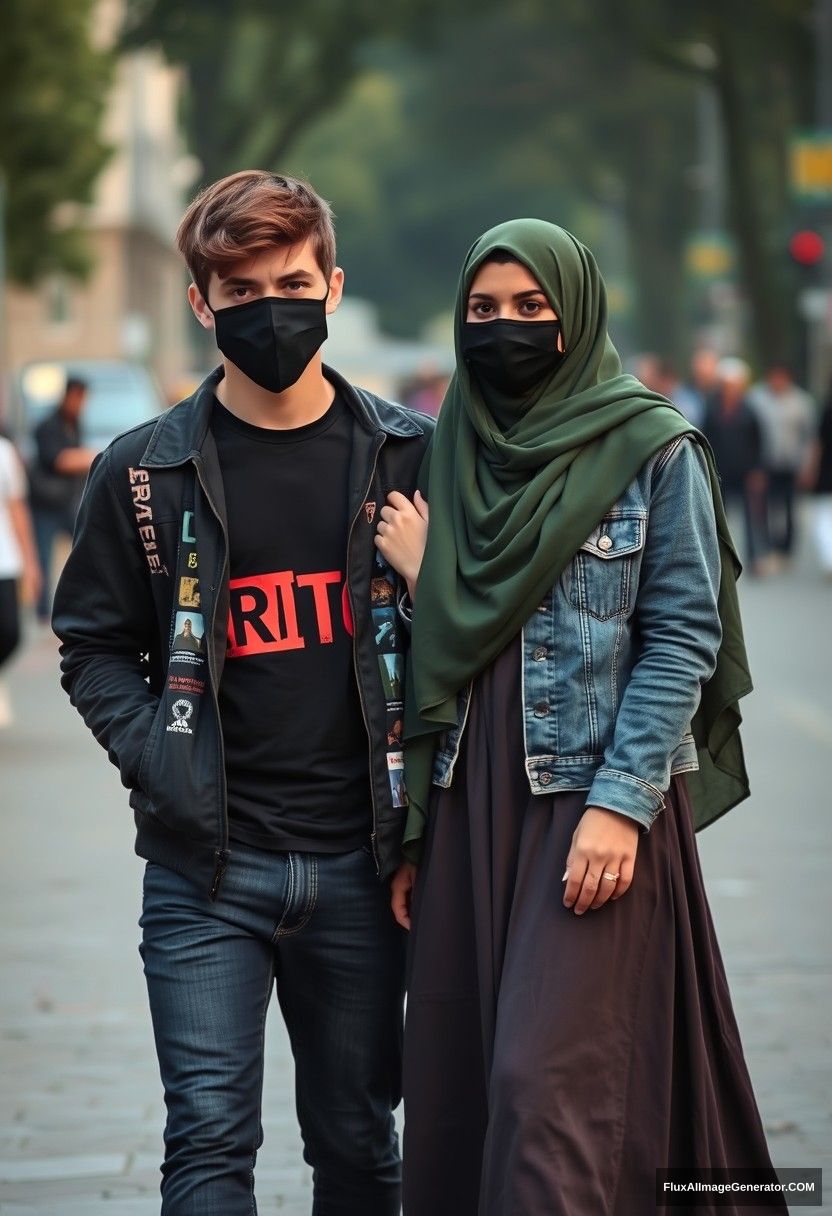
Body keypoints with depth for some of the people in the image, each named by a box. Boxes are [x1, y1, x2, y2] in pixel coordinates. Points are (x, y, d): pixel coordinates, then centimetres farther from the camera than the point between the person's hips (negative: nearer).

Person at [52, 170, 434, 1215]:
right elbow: (94, 648, 6)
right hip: (207, 866, -1)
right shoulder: (145, 472, 1)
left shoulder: (406, 456, 5)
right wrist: (162, 762, -10)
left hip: (359, 859, 1)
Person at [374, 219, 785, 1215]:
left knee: (547, 1077, -12)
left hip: (595, 801, -5)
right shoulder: (449, 459, 12)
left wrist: (621, 803, -16)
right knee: (459, 1081, 3)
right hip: (470, 805, 5)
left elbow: (683, 639, -7)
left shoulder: (653, 451, -2)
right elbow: (429, 662, 13)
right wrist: (413, 830, 8)